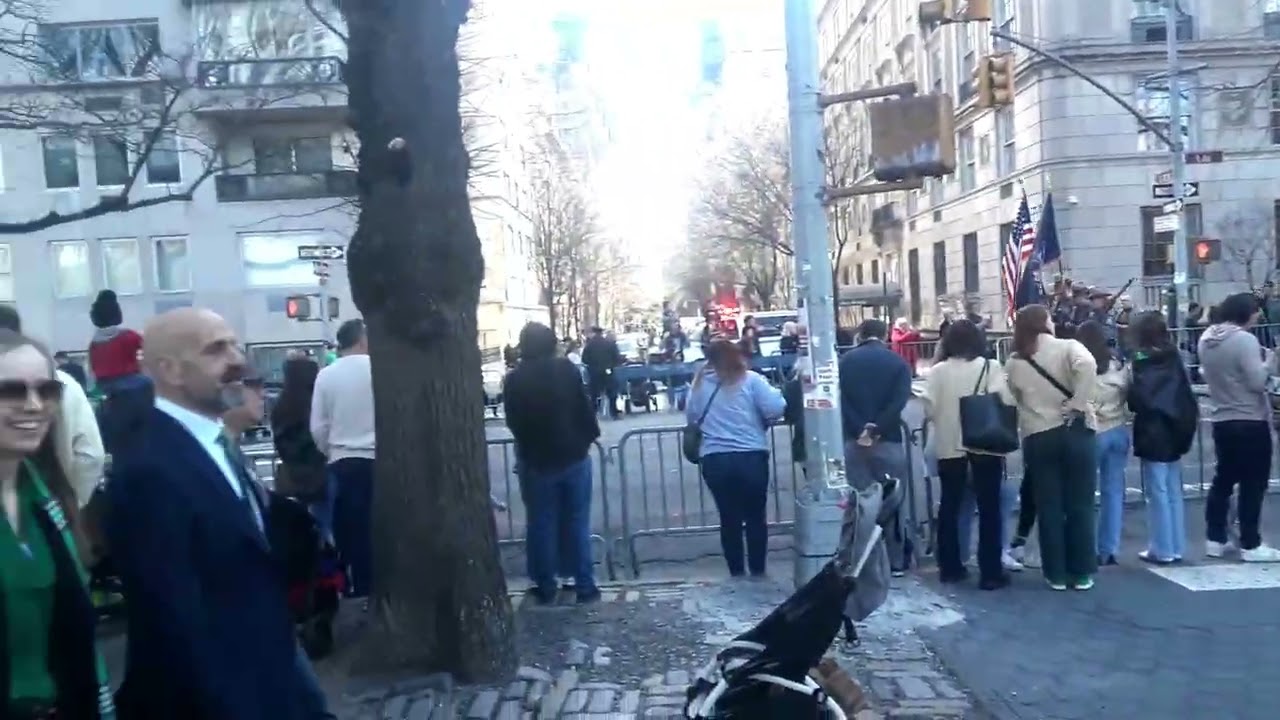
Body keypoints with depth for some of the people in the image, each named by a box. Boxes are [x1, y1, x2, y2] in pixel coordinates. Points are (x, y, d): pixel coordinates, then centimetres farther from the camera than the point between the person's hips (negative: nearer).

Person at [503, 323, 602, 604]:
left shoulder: (515, 379, -8)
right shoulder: (567, 369, -8)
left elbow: (512, 422, -1)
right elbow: (585, 407, -6)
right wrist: (590, 435, 10)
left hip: (536, 459, -1)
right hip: (574, 454, 1)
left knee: (541, 525, 10)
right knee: (577, 522, 9)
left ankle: (546, 586, 17)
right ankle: (585, 585, 13)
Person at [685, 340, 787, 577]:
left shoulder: (700, 382, 6)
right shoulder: (751, 379, -3)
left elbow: (691, 416, 14)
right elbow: (776, 409, -11)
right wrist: (760, 422, 10)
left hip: (714, 460, 2)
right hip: (751, 457, -2)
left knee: (729, 518, 13)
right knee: (755, 517, 12)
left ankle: (736, 573, 20)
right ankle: (757, 571, 19)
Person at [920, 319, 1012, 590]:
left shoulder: (937, 370, -2)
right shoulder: (990, 367, -6)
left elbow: (929, 409, -6)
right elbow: (1005, 403, -13)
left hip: (949, 446, 2)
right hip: (985, 445, -2)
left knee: (949, 506, 13)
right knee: (989, 508, 5)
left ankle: (950, 567, 19)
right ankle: (990, 573, 5)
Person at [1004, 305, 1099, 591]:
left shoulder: (1013, 363, 6)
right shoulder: (1067, 347, -4)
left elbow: (1014, 400, 7)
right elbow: (1087, 365, -23)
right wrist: (1078, 404, -18)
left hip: (1037, 438, 2)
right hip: (1075, 432, -2)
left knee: (1049, 508, 9)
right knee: (1080, 505, 8)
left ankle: (1056, 574, 13)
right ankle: (1082, 573, 13)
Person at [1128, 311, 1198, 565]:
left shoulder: (1142, 361, -12)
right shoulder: (1174, 358, 7)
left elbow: (1137, 401, -16)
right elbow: (1186, 394, 11)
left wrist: (1129, 379, 0)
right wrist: (1186, 424, 16)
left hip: (1153, 435, -7)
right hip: (1176, 431, 7)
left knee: (1157, 494, -1)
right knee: (1174, 492, 12)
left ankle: (1162, 550, 3)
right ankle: (1176, 547, 18)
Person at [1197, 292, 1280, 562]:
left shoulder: (1206, 338, 6)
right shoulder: (1245, 339, -18)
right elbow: (1257, 381, -20)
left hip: (1221, 420, 7)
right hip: (1250, 421, -7)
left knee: (1223, 479, 15)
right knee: (1253, 484, 1)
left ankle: (1215, 540, 18)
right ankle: (1251, 545, 6)